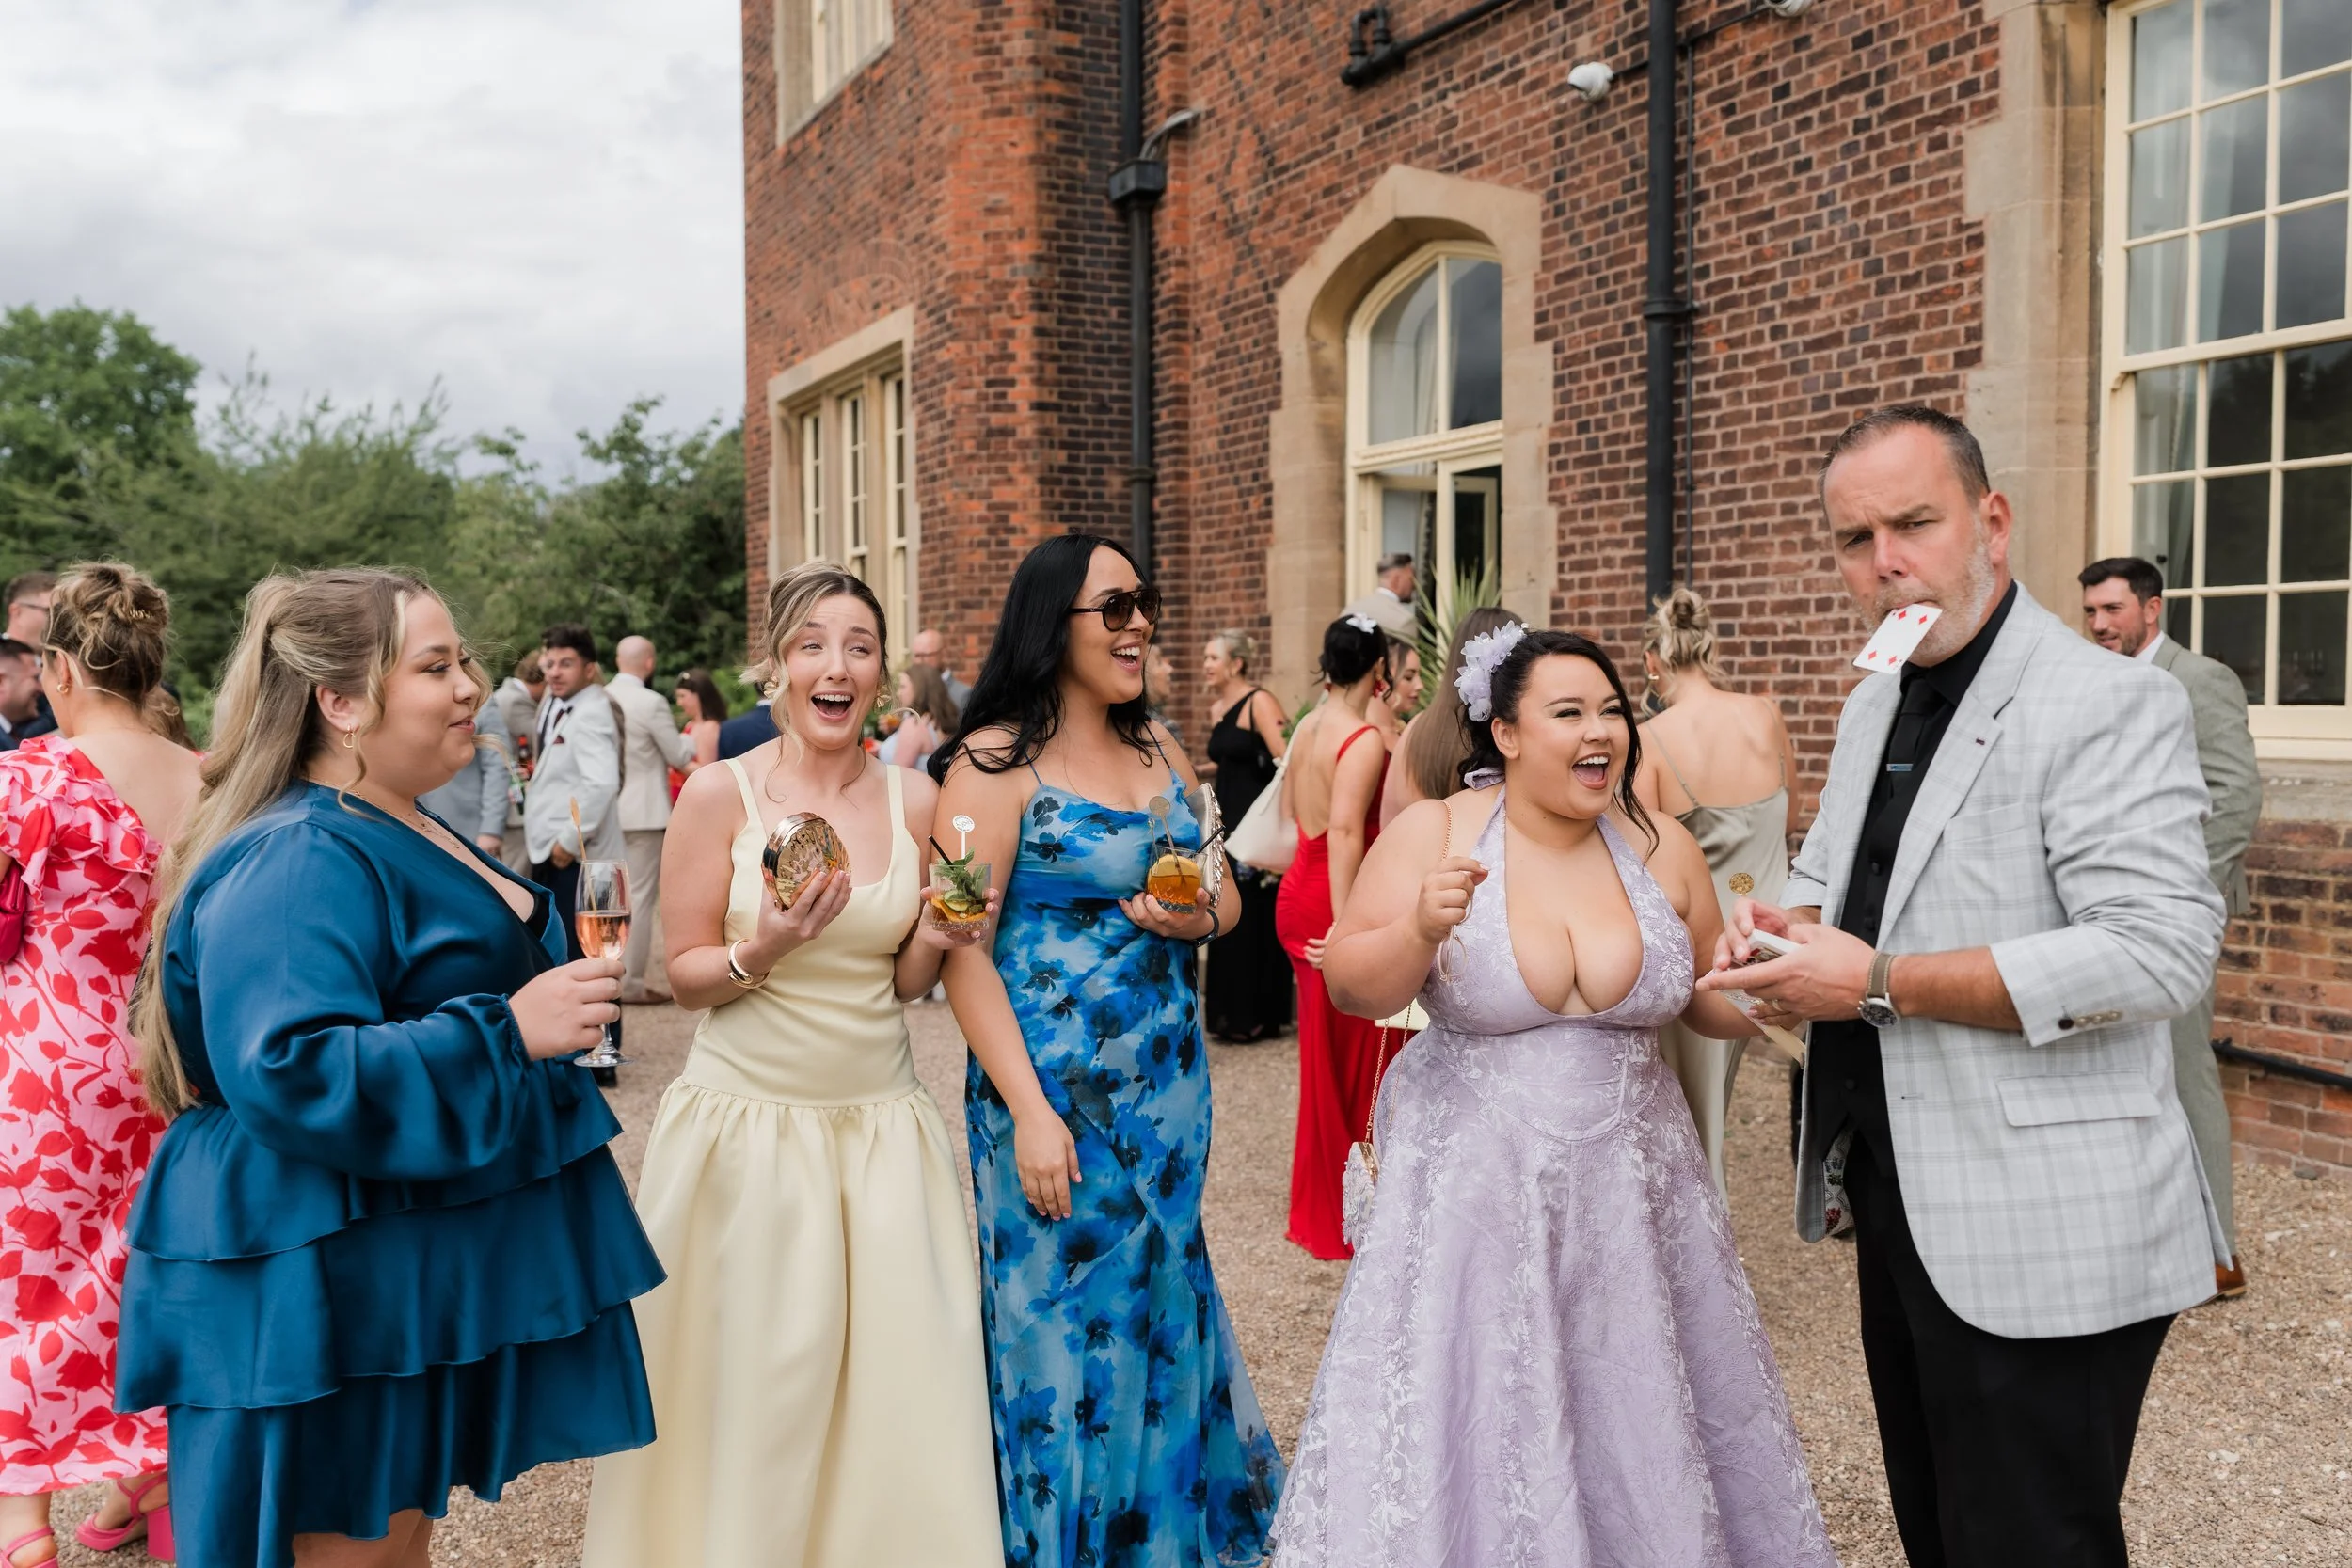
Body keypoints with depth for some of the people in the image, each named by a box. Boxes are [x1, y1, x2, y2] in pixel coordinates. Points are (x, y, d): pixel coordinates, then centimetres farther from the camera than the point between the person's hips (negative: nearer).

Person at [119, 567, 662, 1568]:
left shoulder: (405, 836, 13)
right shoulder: (297, 863, -20)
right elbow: (287, 1073, -31)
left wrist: (562, 976, 20)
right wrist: (508, 1031, -30)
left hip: (424, 1276, 10)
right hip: (328, 1289, -10)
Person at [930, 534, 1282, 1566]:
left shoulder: (1158, 749, 8)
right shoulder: (996, 763, -11)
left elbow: (1225, 895, 17)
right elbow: (962, 950, -15)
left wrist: (1197, 919, -8)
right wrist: (1030, 1112, -20)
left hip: (1169, 1082, 6)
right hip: (1056, 1085, -6)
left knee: (1162, 1310, 17)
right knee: (1071, 1321, 6)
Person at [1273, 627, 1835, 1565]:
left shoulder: (1662, 846, 0)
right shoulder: (1435, 833, -8)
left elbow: (1711, 1005, 10)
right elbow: (1352, 987, -9)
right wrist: (1422, 931, -27)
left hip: (1630, 1189, 3)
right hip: (1471, 1186, -2)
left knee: (1637, 1421, 12)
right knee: (1468, 1421, 5)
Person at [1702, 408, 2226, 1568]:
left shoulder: (2109, 705, -16)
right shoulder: (1873, 706, 11)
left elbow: (2161, 950, -26)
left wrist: (1878, 983, -24)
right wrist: (1783, 926, -1)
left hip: (2036, 1244, -8)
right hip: (1901, 1204, 8)